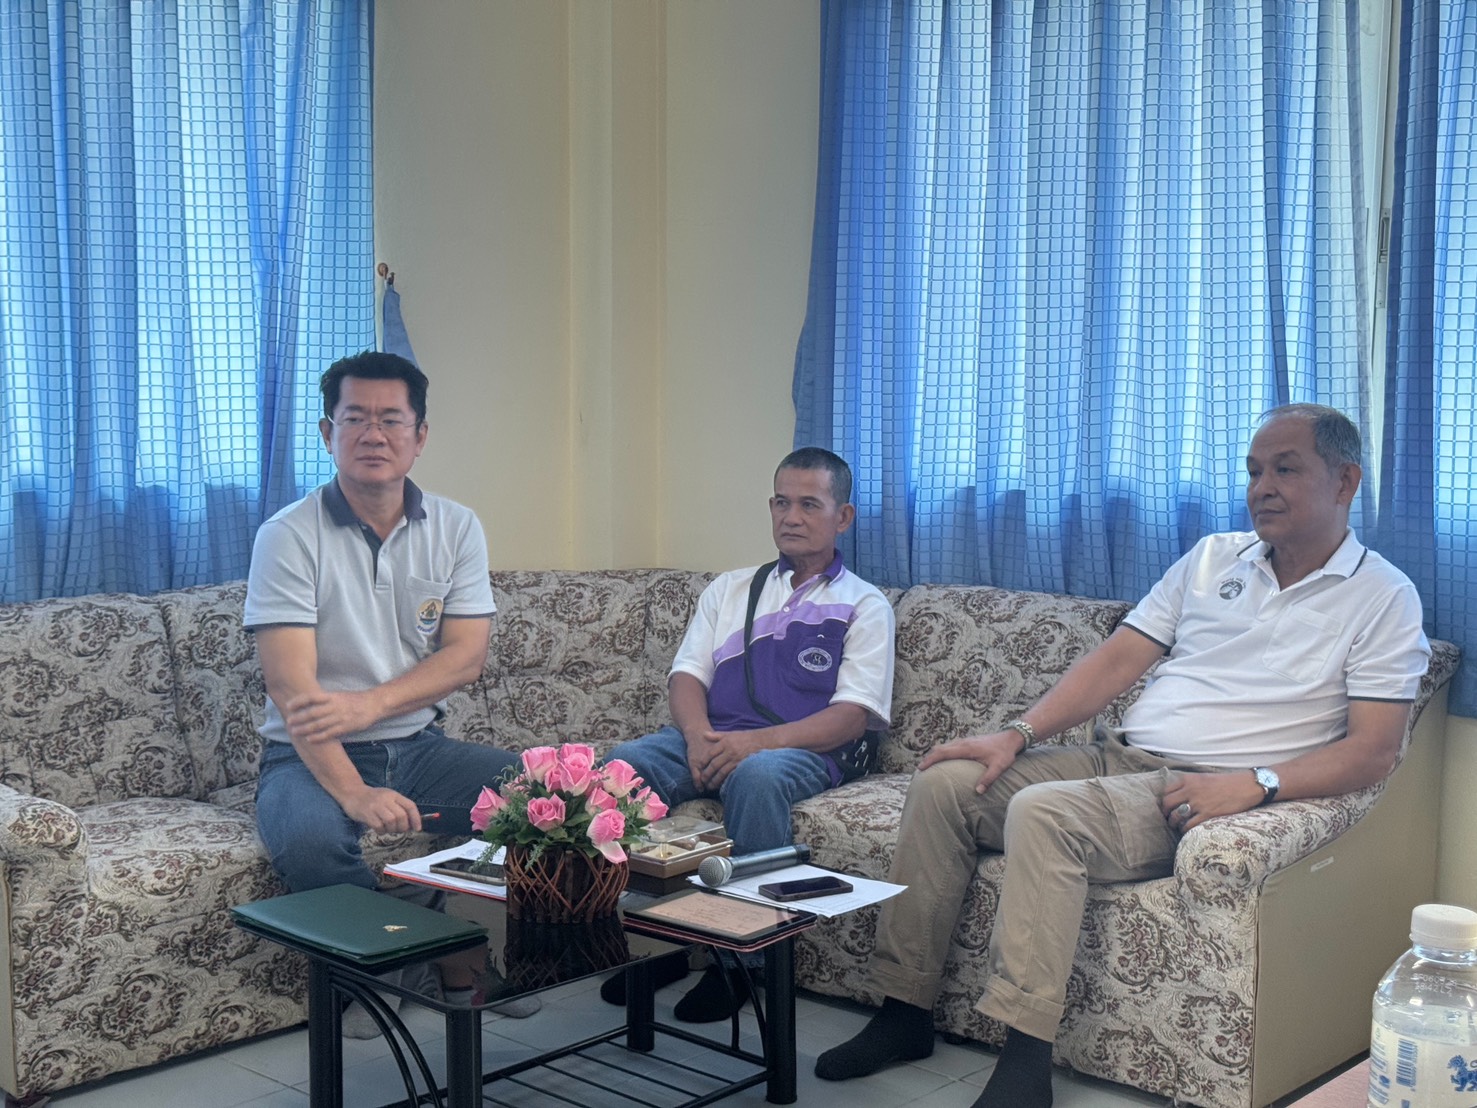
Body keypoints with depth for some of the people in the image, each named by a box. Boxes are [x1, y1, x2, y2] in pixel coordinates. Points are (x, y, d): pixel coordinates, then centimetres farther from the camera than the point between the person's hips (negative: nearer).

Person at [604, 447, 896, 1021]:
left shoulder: (863, 604, 11)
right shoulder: (730, 589, 25)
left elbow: (854, 714, -3)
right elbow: (687, 674, 14)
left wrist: (759, 741, -18)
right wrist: (699, 735, -10)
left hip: (805, 750, -4)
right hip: (713, 741, 4)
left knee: (756, 775, -39)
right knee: (626, 762, -26)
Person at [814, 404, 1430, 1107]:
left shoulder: (1383, 597, 1)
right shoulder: (1212, 558, 17)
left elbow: (1373, 751, -9)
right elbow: (1117, 659, 11)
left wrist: (1254, 783, -23)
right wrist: (1018, 734, -1)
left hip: (1198, 791, -6)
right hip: (1113, 759, 7)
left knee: (1042, 810, -32)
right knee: (942, 784, -11)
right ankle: (904, 1013, -4)